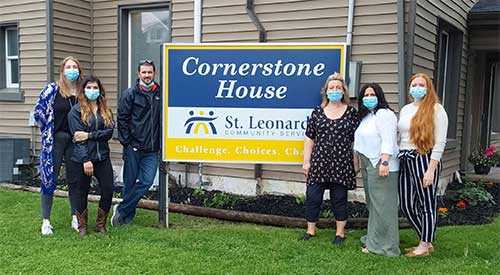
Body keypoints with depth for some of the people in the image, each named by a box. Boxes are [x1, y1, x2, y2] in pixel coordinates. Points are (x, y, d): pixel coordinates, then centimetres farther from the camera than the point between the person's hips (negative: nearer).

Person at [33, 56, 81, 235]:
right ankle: (46, 221, 10)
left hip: (75, 140, 3)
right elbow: (38, 112, -3)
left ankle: (75, 218, 21)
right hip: (54, 140, -3)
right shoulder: (52, 89, -4)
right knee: (49, 179, 1)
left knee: (75, 180, 9)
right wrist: (49, 130, 0)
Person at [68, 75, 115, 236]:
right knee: (82, 192, 7)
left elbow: (109, 132, -2)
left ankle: (100, 224, 19)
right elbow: (77, 136, -10)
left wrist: (89, 135, -15)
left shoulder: (106, 111, 11)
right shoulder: (76, 111, -2)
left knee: (108, 191, 1)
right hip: (83, 158, -3)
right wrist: (86, 160, -17)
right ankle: (82, 226, 24)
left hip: (103, 157, 4)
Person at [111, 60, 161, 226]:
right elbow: (122, 119, -3)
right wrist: (126, 142, -9)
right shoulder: (130, 94, -1)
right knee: (130, 182, 5)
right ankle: (127, 217, 21)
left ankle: (122, 210, 10)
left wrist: (161, 142, 6)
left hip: (152, 149, 3)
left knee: (147, 181, -5)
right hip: (133, 147, -3)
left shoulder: (160, 94, 8)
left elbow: (163, 120, 13)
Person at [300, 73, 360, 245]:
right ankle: (310, 230, 20)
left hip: (342, 164, -1)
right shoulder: (317, 112, 5)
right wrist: (306, 161, 1)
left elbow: (356, 139, 5)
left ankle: (340, 233, 22)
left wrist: (357, 162, 1)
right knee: (313, 197, 4)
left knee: (339, 199, 8)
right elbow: (309, 138, 6)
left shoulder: (351, 112, 3)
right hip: (319, 163, 1)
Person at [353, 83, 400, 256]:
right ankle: (374, 239, 23)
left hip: (380, 166, -10)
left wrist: (384, 162, -27)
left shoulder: (384, 114, -10)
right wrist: (361, 162, 22)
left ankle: (384, 245, 0)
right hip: (368, 165, 10)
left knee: (382, 205, -6)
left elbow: (388, 140, -19)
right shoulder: (366, 116, 20)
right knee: (373, 204, 14)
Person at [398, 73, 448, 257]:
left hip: (424, 159, -7)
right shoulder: (405, 109, 15)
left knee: (426, 204, 2)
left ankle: (425, 245, 15)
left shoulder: (436, 109, -4)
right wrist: (399, 160, 12)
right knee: (406, 205, 9)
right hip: (405, 161, 7)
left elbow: (440, 141, -9)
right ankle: (426, 241, 24)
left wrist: (431, 169, -15)